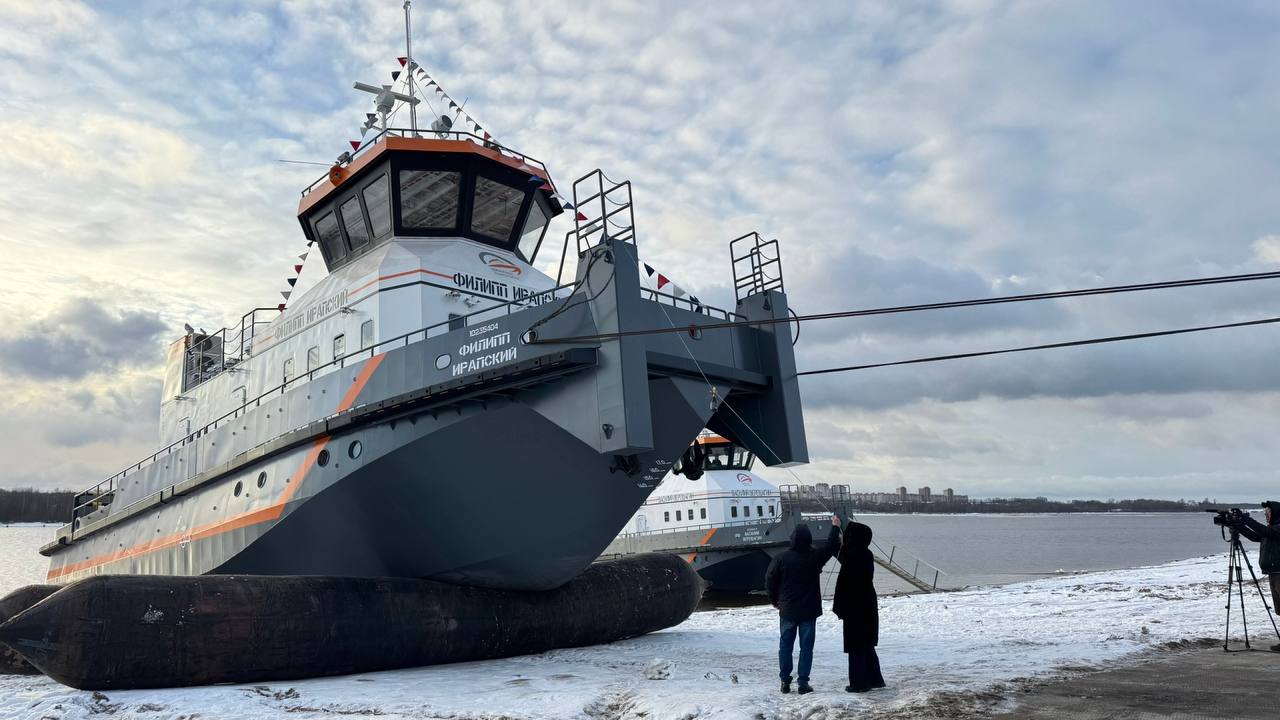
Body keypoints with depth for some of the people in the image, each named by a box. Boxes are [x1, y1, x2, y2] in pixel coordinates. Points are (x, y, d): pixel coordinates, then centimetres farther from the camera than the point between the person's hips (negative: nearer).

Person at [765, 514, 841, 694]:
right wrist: (835, 527, 23)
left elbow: (770, 581, -3)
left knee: (785, 645, 10)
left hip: (787, 610, 1)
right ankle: (803, 682, 5)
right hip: (809, 610, 0)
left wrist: (775, 600, 13)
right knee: (806, 646, 6)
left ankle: (785, 680, 12)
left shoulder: (781, 559, -10)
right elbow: (831, 546, 8)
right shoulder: (815, 557, -9)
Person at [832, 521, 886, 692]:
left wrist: (838, 607, -11)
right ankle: (875, 679, 26)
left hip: (855, 609, -8)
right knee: (867, 645, 19)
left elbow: (844, 584, -19)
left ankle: (859, 683, 8)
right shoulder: (866, 555, 3)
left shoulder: (852, 557, -21)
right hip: (868, 607, 8)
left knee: (856, 647, 2)